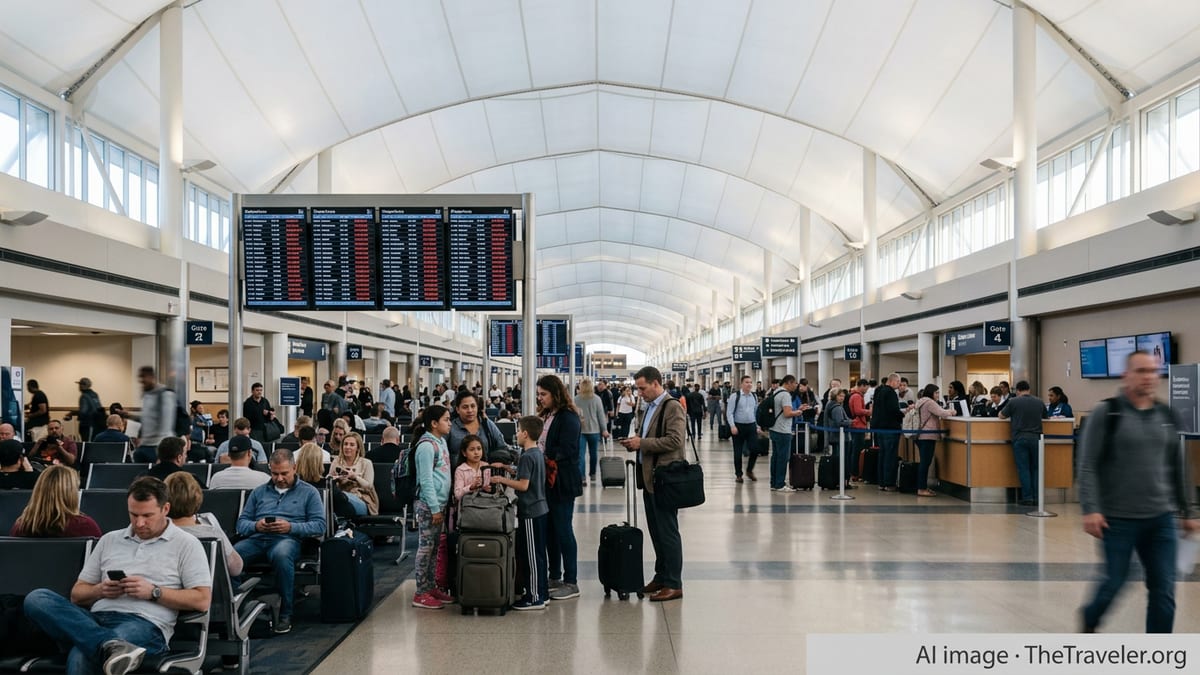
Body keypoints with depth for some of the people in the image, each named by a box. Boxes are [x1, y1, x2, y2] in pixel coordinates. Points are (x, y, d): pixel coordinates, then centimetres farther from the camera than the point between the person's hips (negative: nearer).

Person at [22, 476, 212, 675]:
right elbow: (77, 594, 24)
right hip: (96, 620, 8)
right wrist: (99, 590, 1)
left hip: (144, 624, -7)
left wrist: (153, 592, -9)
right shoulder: (109, 540, 24)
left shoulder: (185, 544, 9)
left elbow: (202, 600, 0)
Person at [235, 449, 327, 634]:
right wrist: (256, 526, -4)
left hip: (287, 539, -3)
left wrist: (290, 527, -9)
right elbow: (241, 523, 19)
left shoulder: (309, 492, 16)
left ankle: (285, 614, -29)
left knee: (281, 554, -40)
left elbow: (319, 525, 5)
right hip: (257, 539, 3)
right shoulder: (259, 492, 27)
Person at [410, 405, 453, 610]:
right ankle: (421, 594, 3)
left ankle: (431, 587, 23)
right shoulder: (426, 446, -15)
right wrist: (434, 508, -18)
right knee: (426, 547, -3)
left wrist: (440, 506, 17)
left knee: (434, 547, 14)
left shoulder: (441, 441, 13)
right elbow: (426, 480, -18)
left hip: (438, 503, 9)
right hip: (427, 504, -9)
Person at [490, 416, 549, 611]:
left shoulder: (526, 457, -17)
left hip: (530, 511, -9)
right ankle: (542, 592, 22)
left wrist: (502, 480, -12)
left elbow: (523, 485, -20)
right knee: (539, 552, 14)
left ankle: (535, 598, 2)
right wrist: (508, 478, 16)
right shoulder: (538, 453, 11)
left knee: (532, 554, -3)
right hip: (540, 508, 9)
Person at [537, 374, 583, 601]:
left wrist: (545, 459, -20)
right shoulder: (545, 416, 13)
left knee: (563, 530, -3)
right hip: (546, 480, 8)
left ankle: (571, 583, 5)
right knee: (550, 530, 13)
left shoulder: (568, 418, -12)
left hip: (562, 482, -8)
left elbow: (565, 451, -18)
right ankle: (554, 578, 24)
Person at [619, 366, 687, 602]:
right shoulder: (648, 408, 15)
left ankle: (673, 584, 5)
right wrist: (634, 442, 5)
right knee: (655, 531, 15)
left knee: (667, 532, -3)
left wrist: (642, 443, -19)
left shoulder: (672, 407, -13)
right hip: (649, 476, 9)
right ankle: (661, 577, 25)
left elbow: (675, 440, -22)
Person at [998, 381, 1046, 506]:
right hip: (1036, 437, 3)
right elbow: (1045, 416, 24)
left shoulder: (1013, 401, -3)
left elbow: (1001, 416, 8)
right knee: (1035, 468, 10)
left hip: (1020, 438, -3)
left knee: (1023, 468, 0)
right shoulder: (1039, 402, 7)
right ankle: (1036, 497, 8)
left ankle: (1027, 498, -2)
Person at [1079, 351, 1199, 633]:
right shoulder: (1106, 412, -6)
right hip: (1118, 518, -4)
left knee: (1164, 593, 2)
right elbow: (1088, 465, -10)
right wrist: (1090, 509, -18)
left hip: (1161, 519, 4)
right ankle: (1089, 619, 37)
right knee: (1115, 582, 7)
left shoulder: (1167, 416, 9)